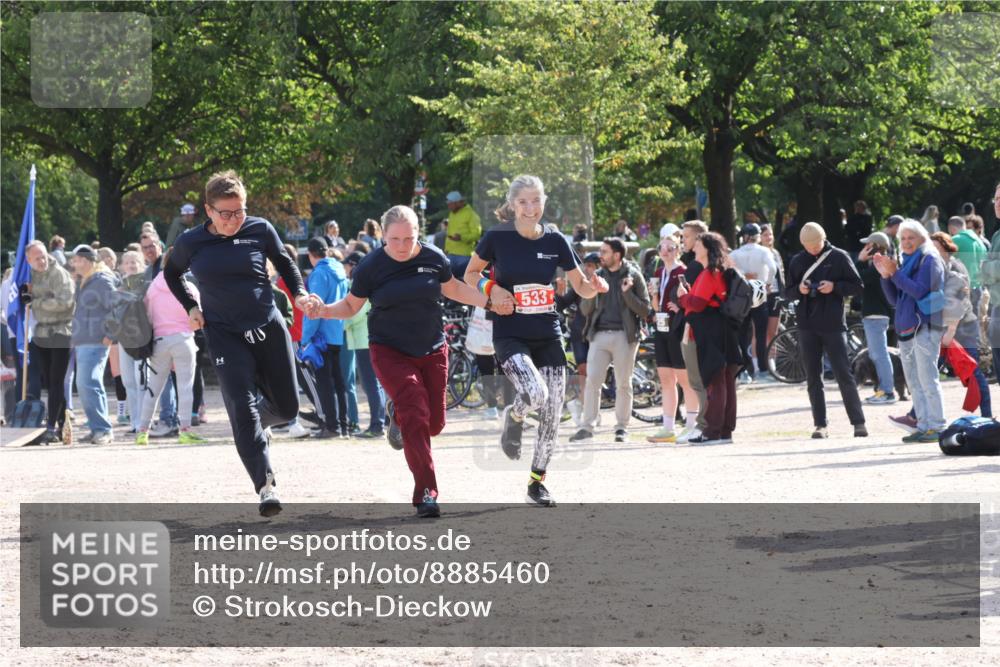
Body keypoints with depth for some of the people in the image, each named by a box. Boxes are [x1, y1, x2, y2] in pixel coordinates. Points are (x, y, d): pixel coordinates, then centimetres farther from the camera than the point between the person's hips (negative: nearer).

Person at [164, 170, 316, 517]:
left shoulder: (260, 230, -2)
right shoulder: (190, 243, -1)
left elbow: (284, 263, 16)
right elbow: (172, 273, 20)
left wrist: (299, 293, 0)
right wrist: (190, 306, 7)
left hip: (269, 329, 2)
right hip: (225, 335, -2)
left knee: (287, 407, 9)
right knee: (243, 410, -15)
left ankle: (260, 422, 44)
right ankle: (265, 486, -17)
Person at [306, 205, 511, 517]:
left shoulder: (434, 258, -4)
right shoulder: (371, 266, -10)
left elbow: (453, 288, 16)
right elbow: (351, 306, 1)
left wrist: (489, 303, 12)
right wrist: (325, 310, -18)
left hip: (432, 351, 3)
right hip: (390, 352, -3)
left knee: (434, 423, 7)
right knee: (416, 414, -20)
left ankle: (398, 416, 44)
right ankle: (425, 492, -15)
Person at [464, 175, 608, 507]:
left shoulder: (555, 240, 1)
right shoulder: (497, 237, -7)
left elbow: (581, 287, 7)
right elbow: (470, 274, 7)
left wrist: (596, 286, -16)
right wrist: (490, 288, -12)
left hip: (548, 336, 4)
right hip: (510, 335, -4)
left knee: (552, 413, 2)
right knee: (535, 393, -29)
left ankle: (537, 482, 21)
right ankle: (513, 416, 9)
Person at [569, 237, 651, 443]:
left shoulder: (633, 275, 3)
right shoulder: (598, 276, 13)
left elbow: (645, 310, -1)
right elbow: (585, 310, 13)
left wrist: (627, 293, -14)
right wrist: (592, 292, -5)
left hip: (624, 335, -3)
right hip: (599, 334, 3)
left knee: (623, 384, 2)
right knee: (592, 380, -5)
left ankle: (622, 427, 10)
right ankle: (587, 426, -3)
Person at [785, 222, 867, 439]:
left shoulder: (839, 257, 0)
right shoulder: (797, 261, 9)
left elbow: (857, 286, 0)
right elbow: (788, 292, 13)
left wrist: (835, 287, -16)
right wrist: (799, 290, -9)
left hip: (833, 325, -3)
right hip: (807, 326, 4)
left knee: (844, 374, -5)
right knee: (813, 377, 4)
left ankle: (859, 422, -2)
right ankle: (820, 424, 8)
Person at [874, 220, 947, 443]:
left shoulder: (929, 260, -4)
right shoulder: (906, 262, 19)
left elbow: (920, 291, -16)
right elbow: (894, 299, 17)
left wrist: (895, 273, -17)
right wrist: (885, 275, 4)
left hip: (925, 327, -9)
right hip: (906, 328, 9)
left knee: (927, 379, -11)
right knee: (914, 382, 9)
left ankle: (936, 427, -11)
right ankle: (924, 426, 13)